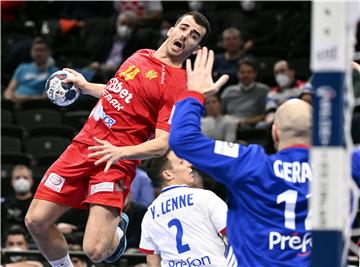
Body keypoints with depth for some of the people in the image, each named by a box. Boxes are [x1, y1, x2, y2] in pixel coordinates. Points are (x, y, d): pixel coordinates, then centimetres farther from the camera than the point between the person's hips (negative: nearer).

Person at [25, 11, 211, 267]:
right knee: (36, 221, -1)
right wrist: (86, 86, 30)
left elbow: (162, 143, -17)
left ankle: (117, 228, 18)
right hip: (82, 146, 6)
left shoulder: (180, 85, -9)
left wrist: (121, 152, -31)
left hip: (116, 162, -6)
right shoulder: (141, 55, 14)